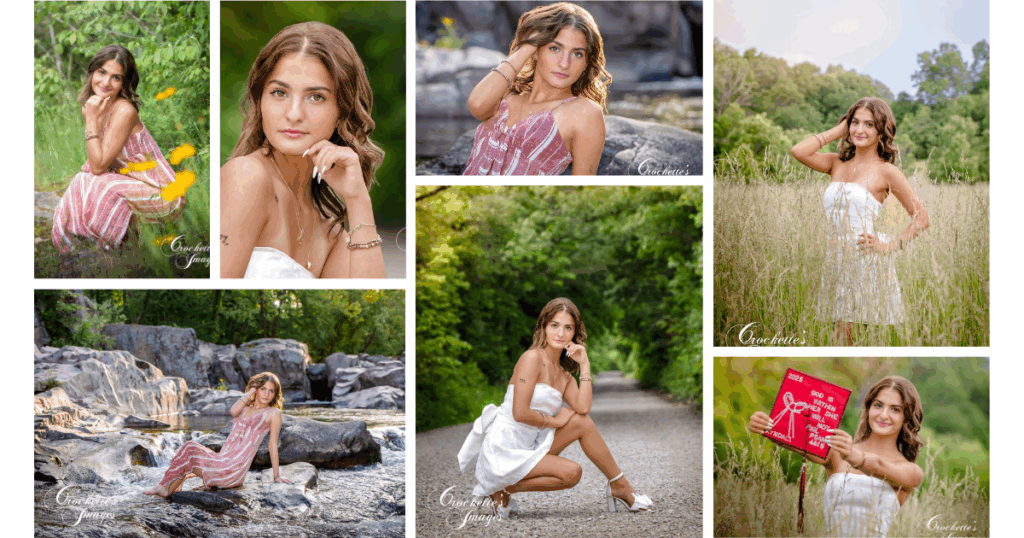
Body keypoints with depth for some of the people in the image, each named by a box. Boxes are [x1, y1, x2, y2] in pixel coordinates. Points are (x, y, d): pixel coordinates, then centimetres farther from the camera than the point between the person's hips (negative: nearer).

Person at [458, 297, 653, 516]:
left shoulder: (563, 373, 13)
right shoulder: (533, 358, -12)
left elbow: (583, 408, -7)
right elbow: (520, 413, -20)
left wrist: (584, 365, -3)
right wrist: (554, 421, -6)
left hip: (528, 447, 8)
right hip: (503, 452, -8)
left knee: (583, 422, -4)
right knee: (571, 472, -22)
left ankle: (620, 486, 7)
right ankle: (502, 489, -6)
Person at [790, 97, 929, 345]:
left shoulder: (886, 171, -3)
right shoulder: (837, 164, 11)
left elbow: (921, 218, 0)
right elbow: (798, 151, -5)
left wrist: (890, 246, -7)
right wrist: (837, 131, 4)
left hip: (868, 262, -5)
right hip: (836, 261, 5)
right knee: (842, 333, 6)